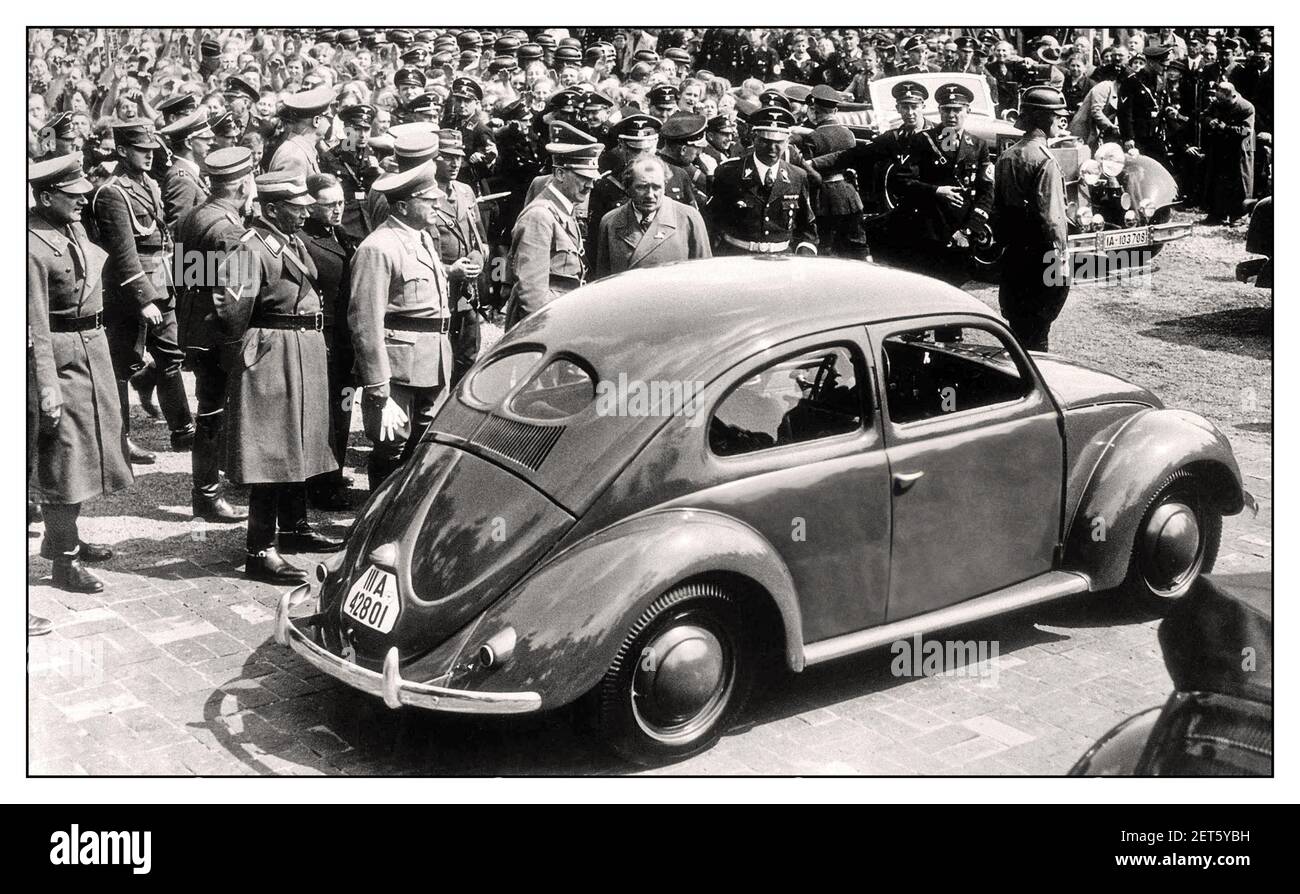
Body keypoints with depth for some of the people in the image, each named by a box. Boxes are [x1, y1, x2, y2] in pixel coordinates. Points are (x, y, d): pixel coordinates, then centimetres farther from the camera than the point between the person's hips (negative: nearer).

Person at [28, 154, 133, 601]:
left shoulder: (74, 227, 8)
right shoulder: (33, 245, -19)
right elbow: (35, 323, -21)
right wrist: (46, 383, -22)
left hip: (92, 346, 9)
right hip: (61, 354, -9)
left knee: (86, 446, 19)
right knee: (63, 454, -2)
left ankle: (65, 536, 35)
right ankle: (64, 560, 8)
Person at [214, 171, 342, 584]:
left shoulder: (295, 243, 12)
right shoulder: (253, 247, -17)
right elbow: (234, 306, -24)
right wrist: (239, 345, -12)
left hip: (306, 353, 10)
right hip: (272, 356, -10)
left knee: (298, 445, 20)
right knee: (272, 453, -7)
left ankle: (294, 527, 35)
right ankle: (260, 551, -3)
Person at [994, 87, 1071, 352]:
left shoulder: (1006, 156, 8)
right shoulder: (1044, 160, -16)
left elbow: (998, 208, 12)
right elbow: (1051, 216, -19)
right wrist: (1061, 256, -13)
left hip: (1013, 256, 8)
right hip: (1041, 258, -8)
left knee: (1018, 327, 15)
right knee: (1036, 333, -2)